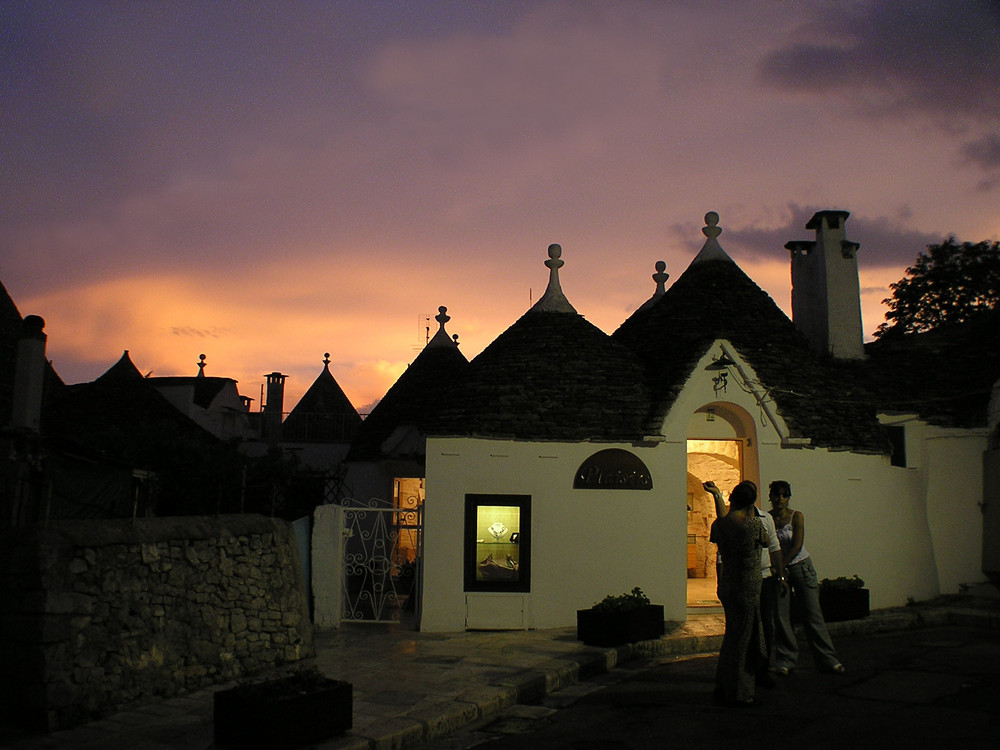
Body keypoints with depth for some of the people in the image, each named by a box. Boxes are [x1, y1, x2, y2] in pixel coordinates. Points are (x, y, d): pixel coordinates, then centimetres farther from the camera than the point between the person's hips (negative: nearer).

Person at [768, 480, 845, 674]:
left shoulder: (796, 516, -7)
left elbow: (797, 546, -13)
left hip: (800, 566, -1)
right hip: (778, 570, 2)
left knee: (812, 613, -1)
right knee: (781, 615, -1)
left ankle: (827, 659, 7)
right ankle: (785, 661, 9)